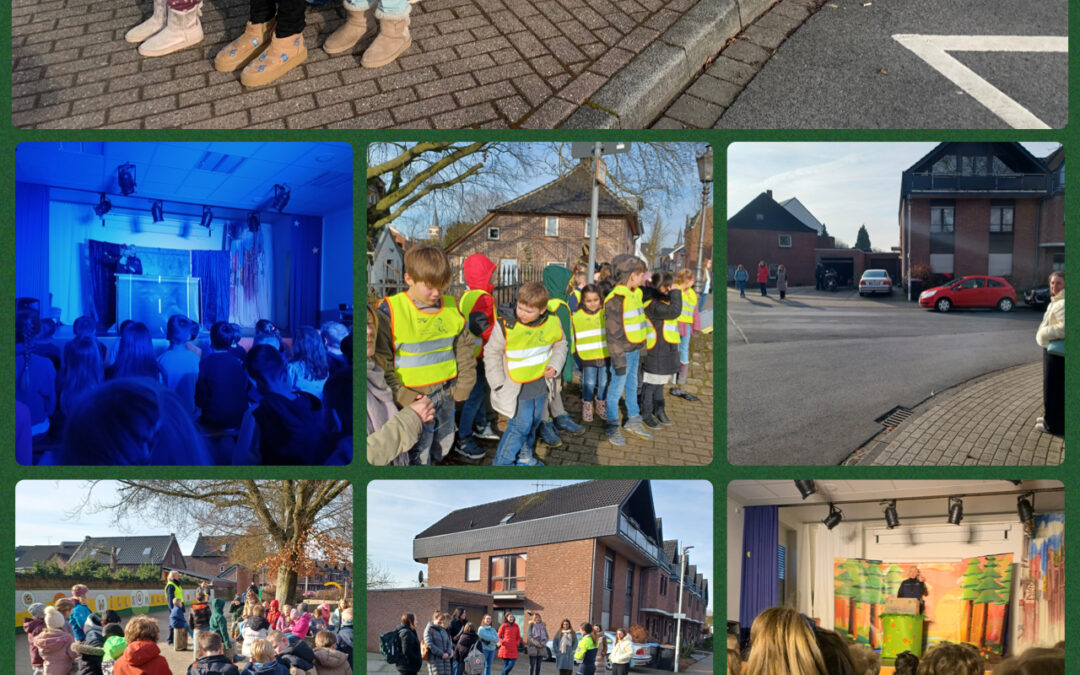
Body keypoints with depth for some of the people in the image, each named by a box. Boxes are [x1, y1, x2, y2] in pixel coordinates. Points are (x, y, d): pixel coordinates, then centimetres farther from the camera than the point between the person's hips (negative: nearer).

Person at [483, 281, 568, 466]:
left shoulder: (552, 322, -10)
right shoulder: (505, 325, -21)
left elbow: (560, 345, 10)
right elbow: (492, 354, -8)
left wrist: (555, 365, -7)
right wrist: (499, 384, -10)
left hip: (540, 384, 5)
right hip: (516, 387, -5)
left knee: (533, 423, 19)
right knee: (520, 425, -8)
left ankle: (524, 457, 40)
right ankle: (502, 463, 6)